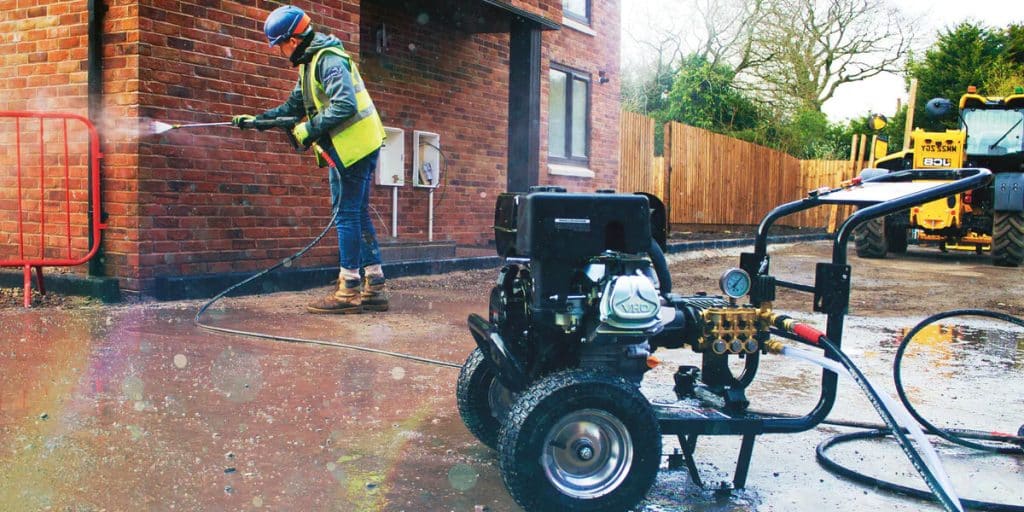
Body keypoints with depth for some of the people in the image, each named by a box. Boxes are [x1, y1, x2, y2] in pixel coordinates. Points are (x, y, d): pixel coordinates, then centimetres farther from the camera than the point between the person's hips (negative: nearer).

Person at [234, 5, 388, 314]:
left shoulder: (329, 59, -14)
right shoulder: (310, 63, 18)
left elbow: (345, 105, -25)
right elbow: (293, 107, 24)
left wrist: (310, 130, -19)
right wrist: (257, 120, 18)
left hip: (356, 146, -10)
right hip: (345, 148, 10)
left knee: (347, 215, -7)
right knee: (358, 215, 10)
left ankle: (349, 292, -3)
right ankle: (374, 289, 14)